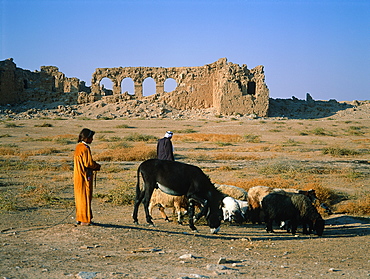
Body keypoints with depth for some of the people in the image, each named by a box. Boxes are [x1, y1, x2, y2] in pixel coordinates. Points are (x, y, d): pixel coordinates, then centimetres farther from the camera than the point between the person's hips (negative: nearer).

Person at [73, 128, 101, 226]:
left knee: (80, 197, 14)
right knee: (85, 197, -3)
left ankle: (79, 218, 19)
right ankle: (85, 220, 1)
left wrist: (94, 165, 10)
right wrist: (97, 166, -1)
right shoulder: (85, 148, -17)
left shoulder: (78, 147, 11)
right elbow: (89, 163, -19)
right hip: (85, 177, -9)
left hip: (78, 176, 9)